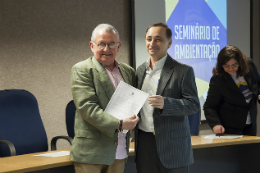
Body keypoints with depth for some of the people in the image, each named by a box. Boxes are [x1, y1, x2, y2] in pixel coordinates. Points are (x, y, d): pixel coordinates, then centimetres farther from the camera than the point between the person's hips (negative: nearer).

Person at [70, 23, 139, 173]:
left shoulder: (128, 71, 13)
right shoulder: (81, 70, -6)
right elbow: (87, 107, -16)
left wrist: (133, 120, -1)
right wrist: (119, 124, -22)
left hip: (119, 152, 6)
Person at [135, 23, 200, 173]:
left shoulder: (183, 71, -4)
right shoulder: (140, 71, 13)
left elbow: (194, 104, -9)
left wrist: (165, 103, -24)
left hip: (172, 146, -4)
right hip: (144, 143, 5)